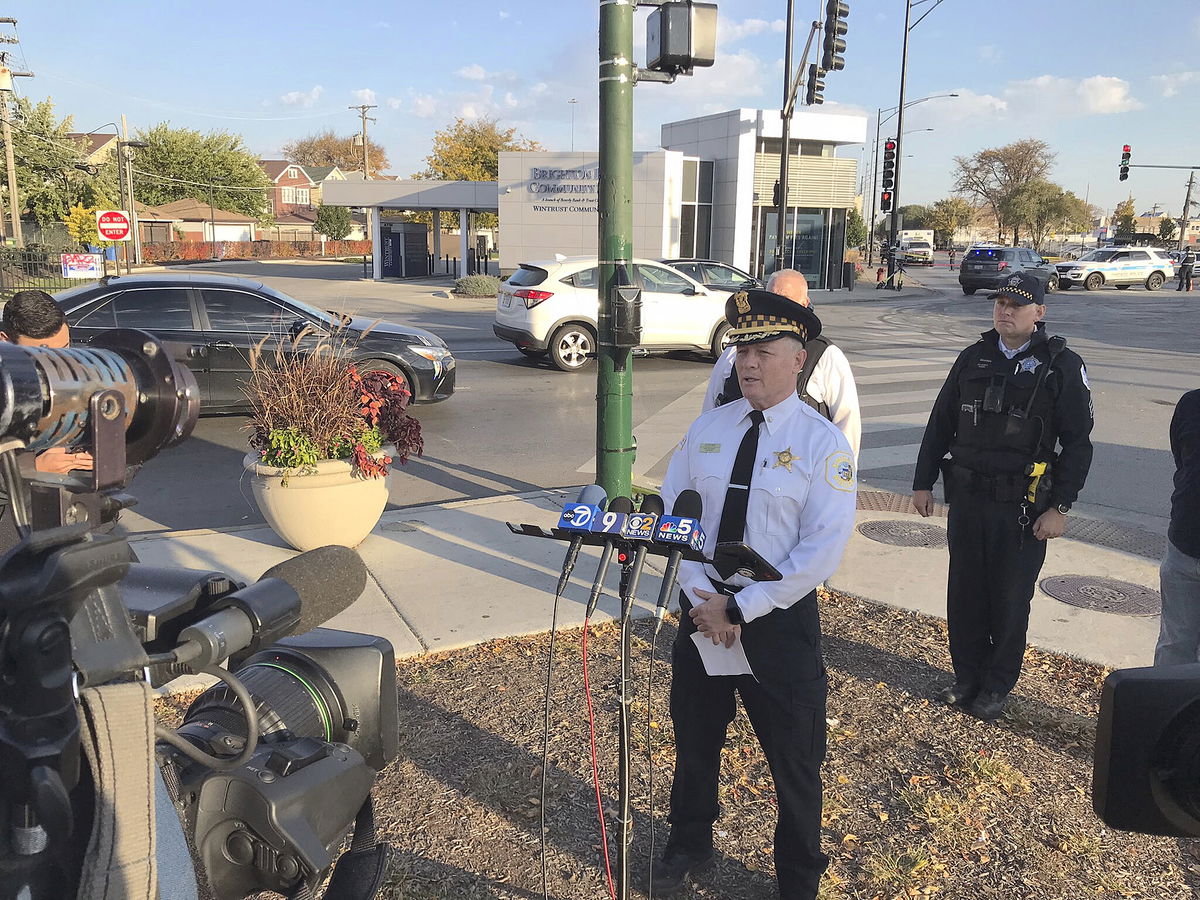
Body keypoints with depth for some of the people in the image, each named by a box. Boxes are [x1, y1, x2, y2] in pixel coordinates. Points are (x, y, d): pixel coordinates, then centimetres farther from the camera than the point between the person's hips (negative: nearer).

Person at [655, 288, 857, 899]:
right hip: (701, 610, 4)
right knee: (694, 739, 22)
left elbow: (822, 550, -18)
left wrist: (741, 609, -20)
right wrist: (701, 598, -12)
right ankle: (689, 846, 49)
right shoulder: (707, 428, 0)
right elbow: (671, 514, 0)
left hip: (779, 619, -4)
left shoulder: (823, 443, -13)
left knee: (793, 759, 11)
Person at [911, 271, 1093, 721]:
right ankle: (967, 677, 27)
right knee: (964, 593, 10)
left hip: (1023, 507, -4)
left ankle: (998, 686, 24)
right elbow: (940, 424, 13)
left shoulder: (1062, 366, -4)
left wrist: (1060, 507, -10)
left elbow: (1077, 444, -5)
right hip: (967, 498, 4)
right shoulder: (973, 359, 8)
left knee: (1010, 600, 7)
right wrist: (923, 482, 10)